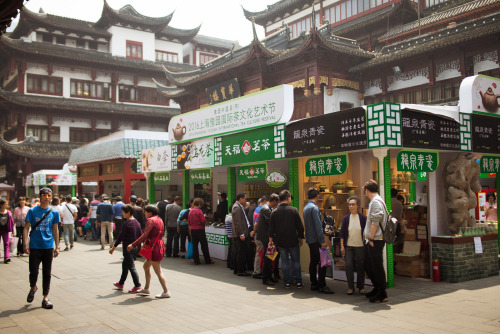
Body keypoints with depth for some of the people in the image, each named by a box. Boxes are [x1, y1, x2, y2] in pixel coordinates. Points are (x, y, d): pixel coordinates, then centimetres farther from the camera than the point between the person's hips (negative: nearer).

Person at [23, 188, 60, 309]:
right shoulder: (32, 211, -1)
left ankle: (45, 298, 13)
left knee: (47, 274, 5)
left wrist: (57, 247, 8)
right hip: (34, 247, -2)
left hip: (48, 247, 2)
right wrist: (25, 244, -10)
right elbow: (26, 228, -1)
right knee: (33, 272, 0)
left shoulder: (54, 213, 4)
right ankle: (33, 288, 32)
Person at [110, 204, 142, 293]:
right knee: (125, 264, 20)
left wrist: (114, 247, -9)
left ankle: (137, 285, -3)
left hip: (127, 247, -9)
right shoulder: (137, 222, 6)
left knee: (131, 266, -3)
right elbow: (140, 235, 11)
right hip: (134, 247, 9)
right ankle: (121, 283, 32)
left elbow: (120, 237, -17)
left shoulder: (126, 223, -17)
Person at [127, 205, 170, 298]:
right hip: (160, 245, 10)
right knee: (146, 266, 21)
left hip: (154, 247, -10)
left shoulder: (150, 220, -13)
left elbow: (144, 235, -20)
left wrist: (133, 245, -17)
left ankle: (166, 292, -2)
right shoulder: (159, 220, 15)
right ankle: (146, 288, 28)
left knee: (158, 271, -5)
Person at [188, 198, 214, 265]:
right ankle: (207, 260, 9)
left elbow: (189, 222, 10)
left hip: (192, 230, 6)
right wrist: (205, 222, 1)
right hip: (200, 229, -6)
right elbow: (203, 221, -19)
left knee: (195, 246, 9)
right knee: (204, 246, 3)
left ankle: (196, 261, 9)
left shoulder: (190, 211, 6)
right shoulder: (199, 211, -13)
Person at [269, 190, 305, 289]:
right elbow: (300, 226, -5)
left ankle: (287, 282, 10)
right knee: (296, 261, 9)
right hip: (293, 240, -2)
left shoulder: (274, 212, -1)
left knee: (284, 261, 9)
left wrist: (271, 240, 8)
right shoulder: (294, 210, -8)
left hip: (280, 241, 2)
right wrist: (301, 238, 7)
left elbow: (271, 228, 1)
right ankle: (298, 282, 11)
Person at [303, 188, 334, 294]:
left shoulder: (305, 208, 14)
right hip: (316, 240, -10)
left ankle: (314, 284, 16)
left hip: (310, 240, 10)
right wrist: (322, 241, -18)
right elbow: (318, 226, -19)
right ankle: (322, 286, -8)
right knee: (322, 262, -8)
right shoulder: (314, 208, -15)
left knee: (313, 262, 12)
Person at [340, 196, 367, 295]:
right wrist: (342, 246, 0)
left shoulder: (363, 218, -2)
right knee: (348, 265, -4)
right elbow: (342, 233, 4)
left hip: (360, 246, -1)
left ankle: (361, 287, 20)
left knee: (360, 266, 6)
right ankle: (350, 287, 8)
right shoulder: (346, 218, 2)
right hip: (348, 246, 1)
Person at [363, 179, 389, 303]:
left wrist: (371, 238, -17)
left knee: (377, 267, -4)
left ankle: (382, 295, 4)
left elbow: (375, 222, -21)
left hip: (376, 240, -10)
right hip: (371, 240, 10)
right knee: (367, 265, 17)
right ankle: (377, 288, 28)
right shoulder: (373, 201, 18)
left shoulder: (376, 201, -14)